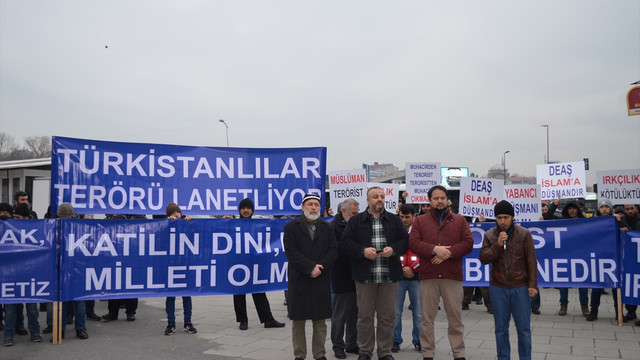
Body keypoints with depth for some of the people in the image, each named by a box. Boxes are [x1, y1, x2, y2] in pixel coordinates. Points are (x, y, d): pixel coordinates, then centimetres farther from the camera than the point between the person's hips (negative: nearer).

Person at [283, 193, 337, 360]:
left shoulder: (327, 228, 11)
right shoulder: (291, 227, 2)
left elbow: (333, 251, 3)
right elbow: (291, 252, -8)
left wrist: (319, 267, -11)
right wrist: (310, 267, -15)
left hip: (321, 280, 2)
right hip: (299, 280, -2)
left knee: (320, 321, 7)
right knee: (298, 321, 4)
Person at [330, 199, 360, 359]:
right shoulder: (333, 227, -9)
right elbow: (337, 251, -18)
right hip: (342, 278, -6)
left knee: (354, 313, 13)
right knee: (340, 314, 3)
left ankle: (352, 344, 25)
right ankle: (338, 346, 16)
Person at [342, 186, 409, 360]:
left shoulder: (395, 220, 11)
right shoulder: (355, 221, 6)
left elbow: (405, 241, 7)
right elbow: (346, 241, -1)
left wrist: (393, 249, -11)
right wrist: (363, 251, -15)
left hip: (389, 276, 1)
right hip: (365, 276, -1)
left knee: (388, 315, 6)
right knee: (365, 315, 6)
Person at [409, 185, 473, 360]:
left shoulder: (459, 220, 11)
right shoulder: (420, 221, 10)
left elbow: (468, 243, 1)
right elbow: (413, 242, -3)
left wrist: (448, 253, -13)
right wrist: (435, 249, -17)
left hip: (453, 275, 0)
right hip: (427, 276, 0)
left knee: (455, 317, 7)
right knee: (427, 318, 6)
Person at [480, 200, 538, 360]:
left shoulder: (524, 234, -2)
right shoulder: (489, 236, 2)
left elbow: (531, 261, -2)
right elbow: (483, 258, -5)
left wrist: (532, 284, -8)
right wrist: (497, 245, -19)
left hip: (520, 287, -1)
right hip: (498, 288, 1)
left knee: (523, 328, 5)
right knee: (501, 328, 10)